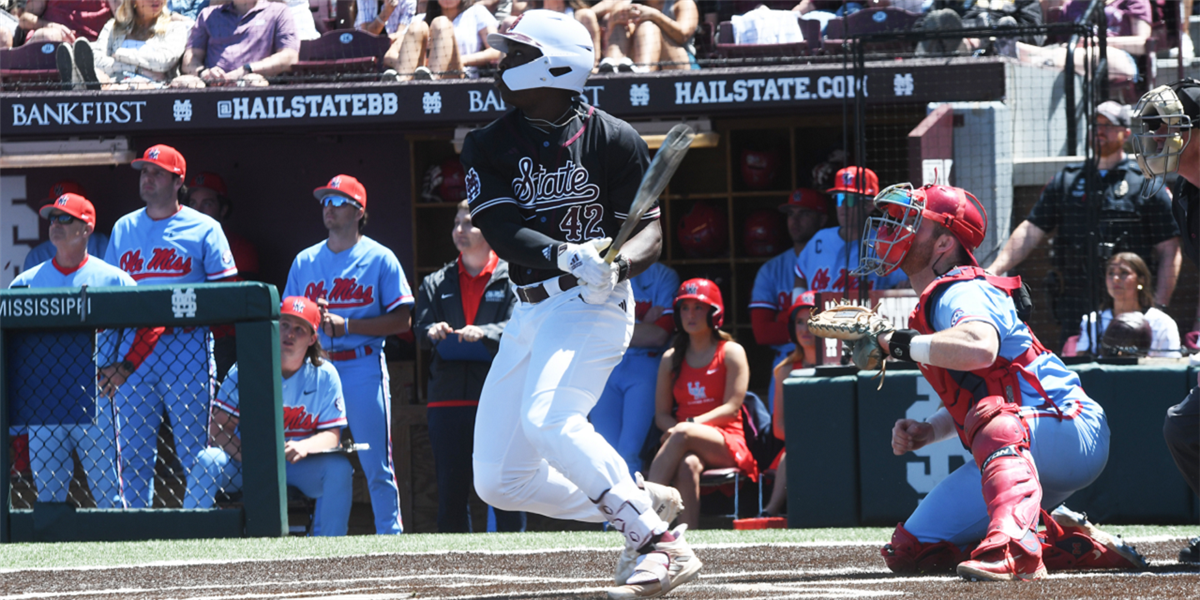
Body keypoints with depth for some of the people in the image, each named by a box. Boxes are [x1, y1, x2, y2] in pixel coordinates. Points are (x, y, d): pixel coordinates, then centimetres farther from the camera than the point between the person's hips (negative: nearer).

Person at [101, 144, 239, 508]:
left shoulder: (203, 229, 4)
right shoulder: (123, 229, 16)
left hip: (186, 345, -4)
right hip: (132, 351, 4)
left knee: (193, 447, -5)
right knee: (133, 448, 3)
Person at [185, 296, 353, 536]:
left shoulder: (324, 376, -5)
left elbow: (331, 435, -6)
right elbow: (218, 431, -13)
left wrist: (303, 447, -30)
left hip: (300, 467, 1)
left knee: (339, 467, -27)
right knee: (208, 461, -30)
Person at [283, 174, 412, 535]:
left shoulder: (380, 259, 3)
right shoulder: (305, 261, 15)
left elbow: (402, 320, -3)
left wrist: (346, 324, -12)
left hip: (362, 367, -4)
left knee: (376, 465, -7)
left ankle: (390, 536, -3)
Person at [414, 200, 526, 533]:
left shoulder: (509, 279, 7)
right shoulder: (437, 283, 18)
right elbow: (421, 328, 6)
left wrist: (484, 333, -26)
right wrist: (432, 332, -18)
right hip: (447, 397, 3)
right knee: (451, 487, 2)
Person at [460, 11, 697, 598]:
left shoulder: (611, 139, -5)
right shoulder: (489, 146, 4)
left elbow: (649, 230, -5)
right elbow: (501, 229, -11)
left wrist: (617, 264, -27)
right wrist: (563, 255, -30)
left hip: (592, 306, -6)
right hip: (529, 314, 6)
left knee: (549, 419, -32)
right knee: (499, 480, 4)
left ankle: (660, 543, -28)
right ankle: (641, 505, 18)